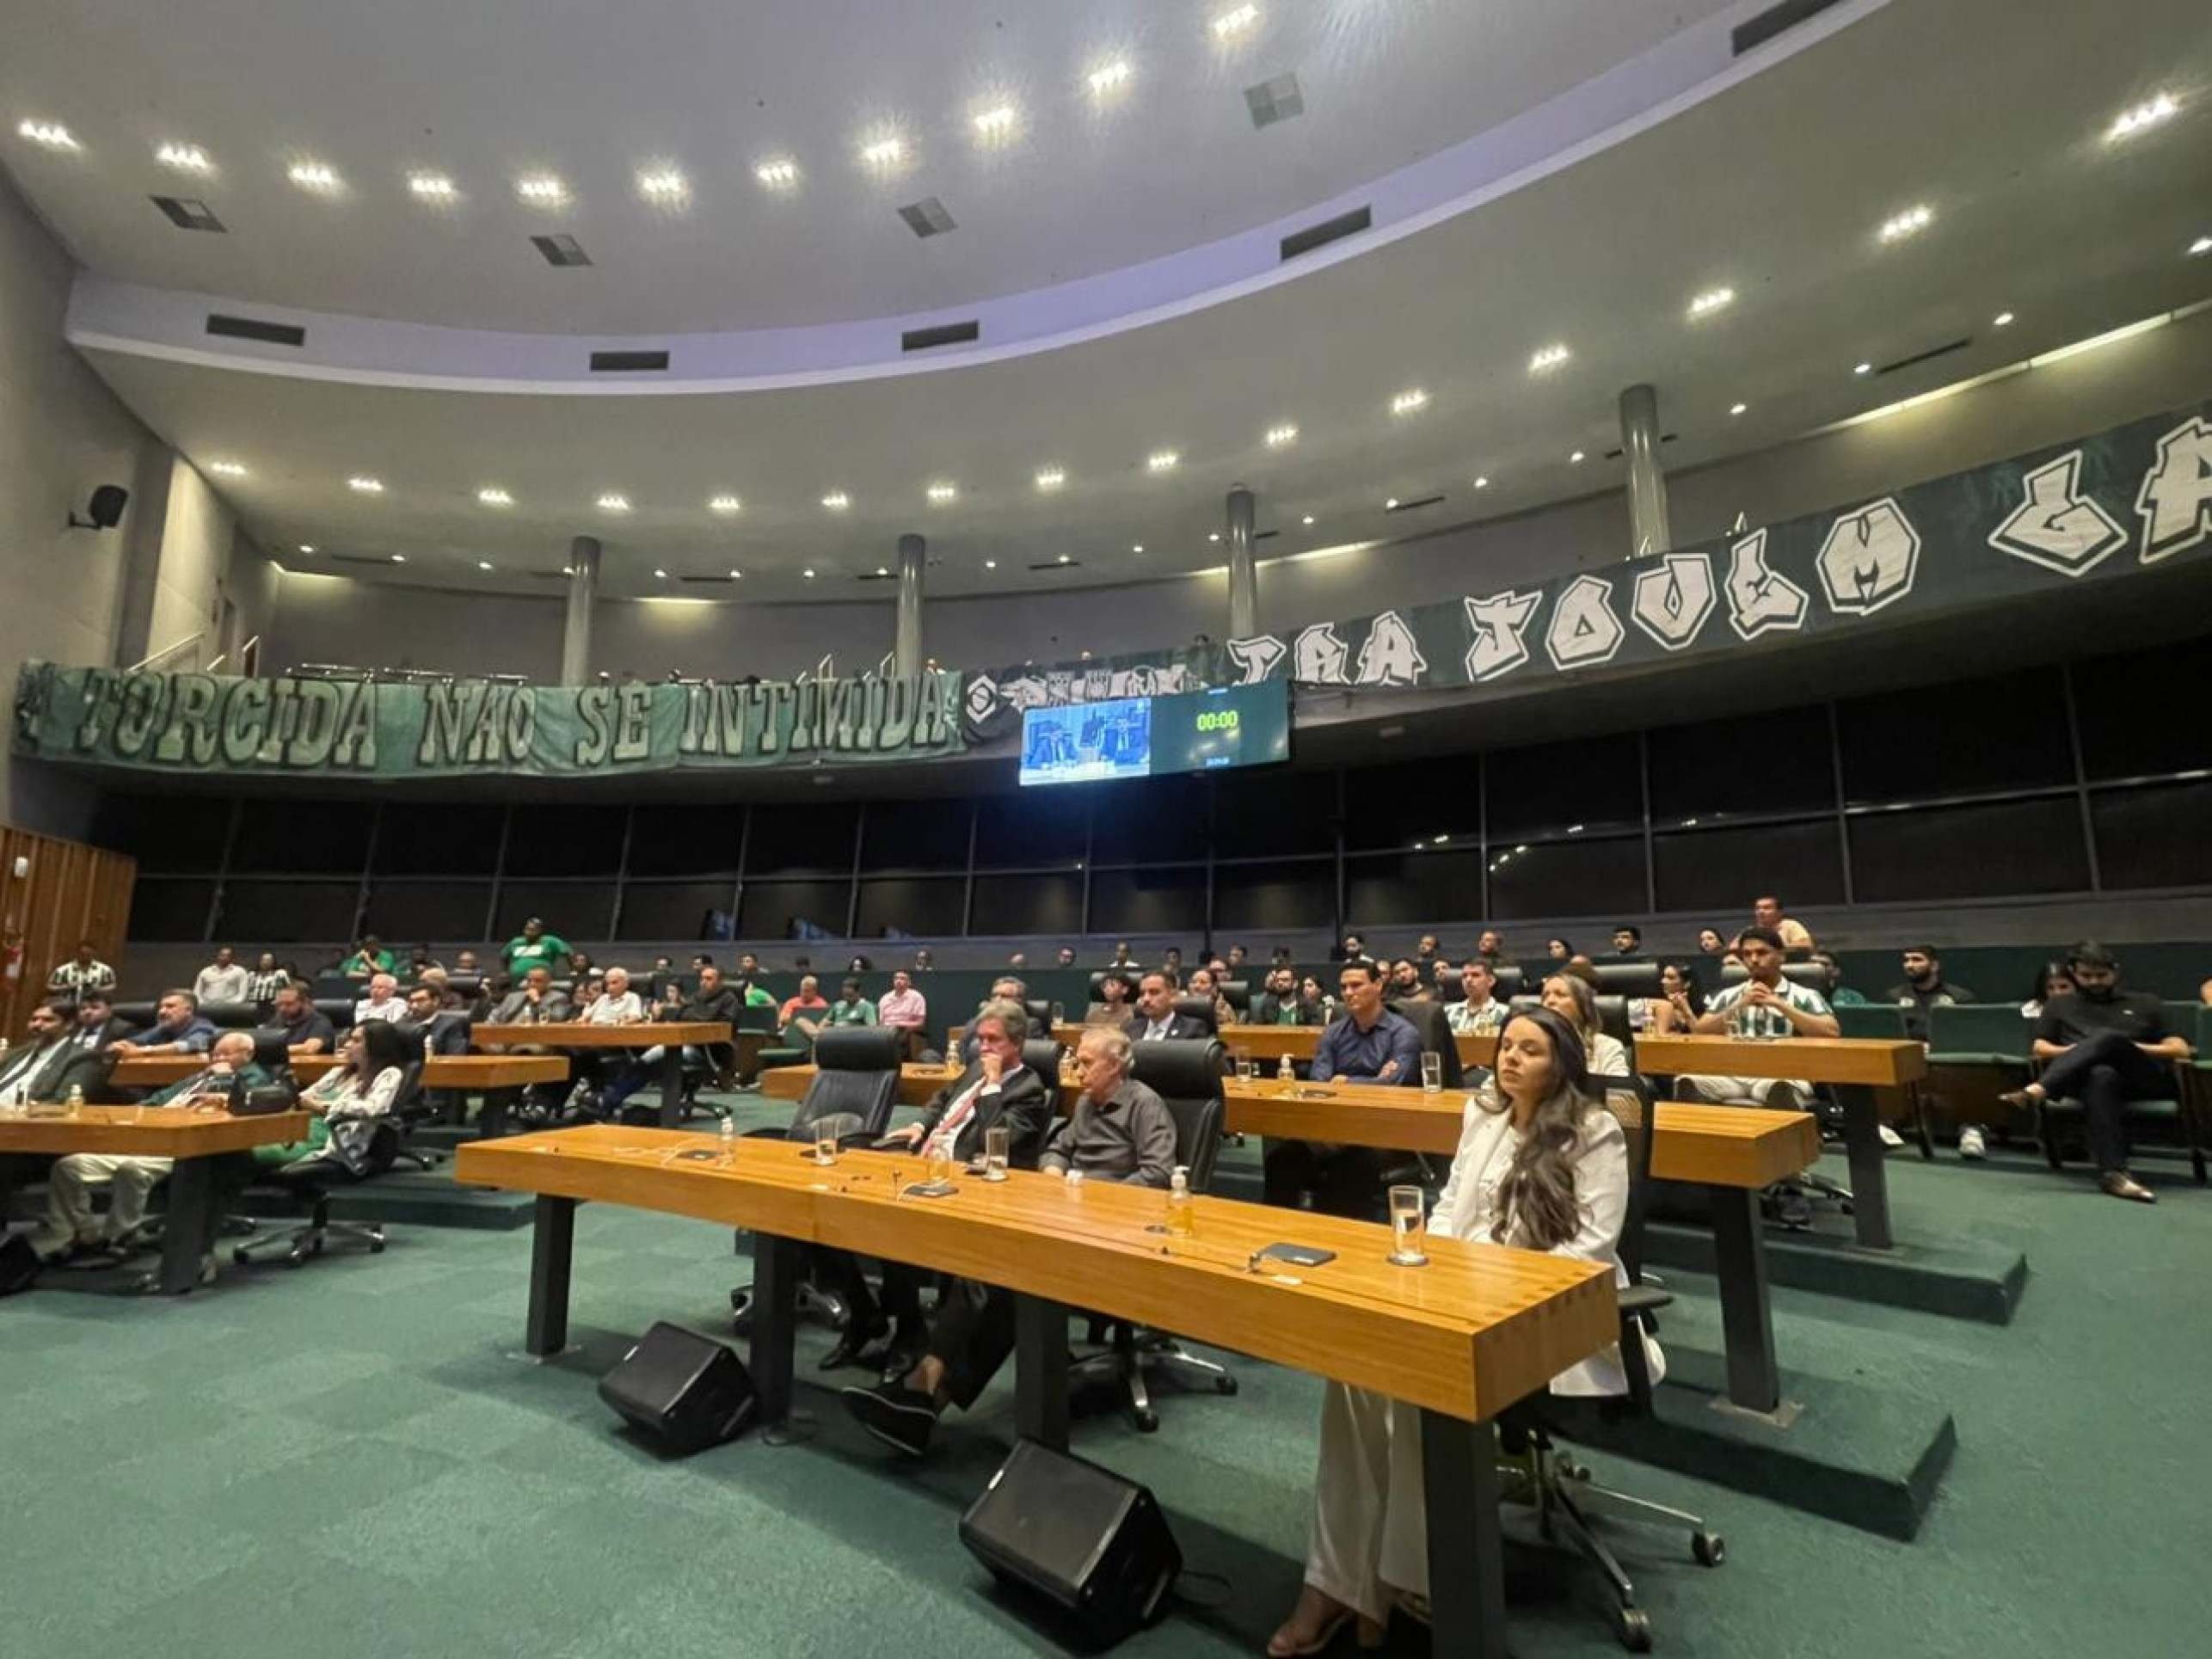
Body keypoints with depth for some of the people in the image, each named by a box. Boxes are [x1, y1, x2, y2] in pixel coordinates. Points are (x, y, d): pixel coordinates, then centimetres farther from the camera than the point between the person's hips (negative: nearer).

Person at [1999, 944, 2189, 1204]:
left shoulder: (2146, 1003, 28)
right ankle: (2113, 1172, -51)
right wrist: (2072, 1053, -4)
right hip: (2090, 1074, 0)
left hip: (2146, 1077, 0)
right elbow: (2039, 1048, 18)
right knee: (2101, 1075, -41)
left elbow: (2181, 1050, 17)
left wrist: (2132, 1048, -2)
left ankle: (2037, 1090, -52)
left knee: (2107, 1037, -34)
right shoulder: (2059, 1005, 28)